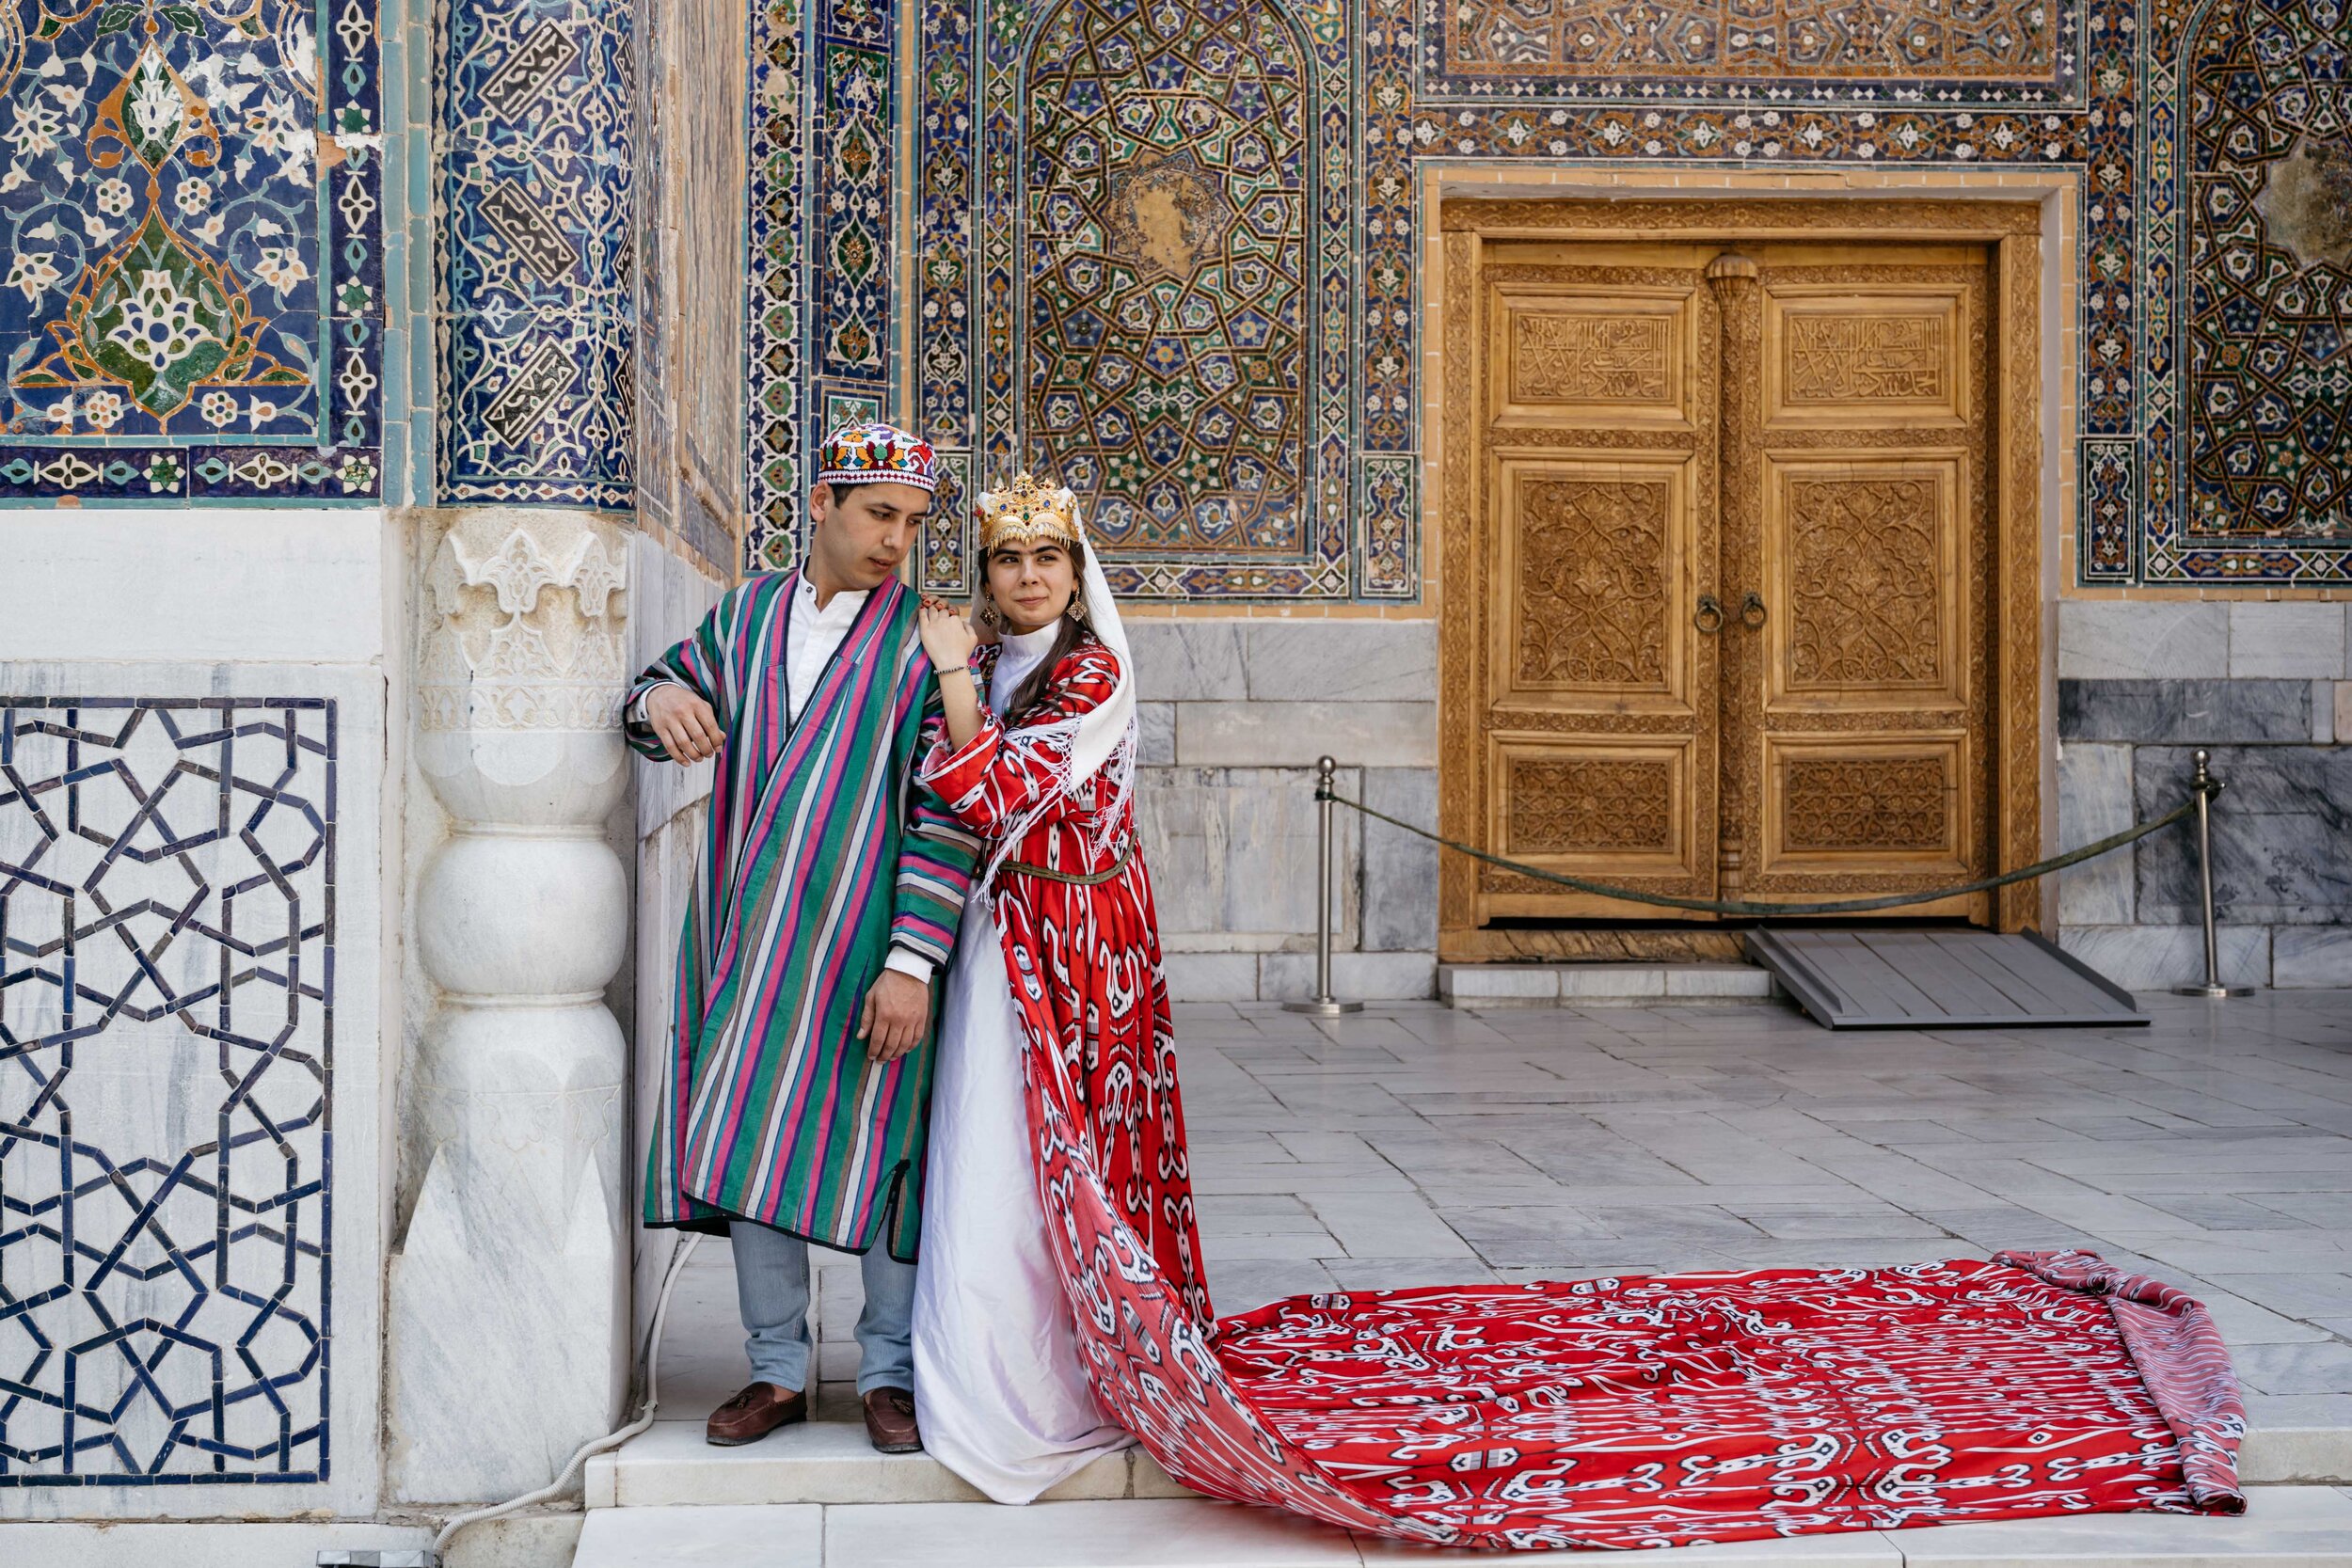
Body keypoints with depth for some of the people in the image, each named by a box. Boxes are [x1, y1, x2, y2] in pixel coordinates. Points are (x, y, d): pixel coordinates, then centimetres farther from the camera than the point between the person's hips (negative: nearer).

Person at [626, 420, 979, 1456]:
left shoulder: (927, 641, -2)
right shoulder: (746, 614, 10)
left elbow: (947, 816, -7)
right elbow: (664, 691, 19)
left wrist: (912, 960, -15)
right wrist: (664, 698, -8)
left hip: (863, 937, -4)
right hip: (748, 933, 4)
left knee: (877, 1145, 2)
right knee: (744, 1143, 7)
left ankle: (889, 1375, 17)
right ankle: (776, 1372, 20)